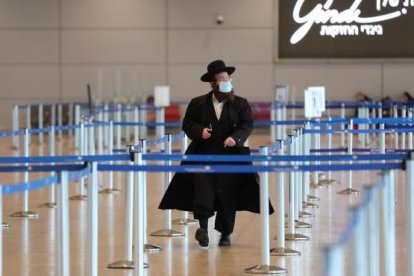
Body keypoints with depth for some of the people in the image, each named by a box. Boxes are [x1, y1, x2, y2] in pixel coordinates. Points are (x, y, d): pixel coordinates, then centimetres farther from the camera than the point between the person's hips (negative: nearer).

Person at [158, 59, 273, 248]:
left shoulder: (241, 104, 6)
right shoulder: (197, 104, 6)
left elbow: (247, 125, -2)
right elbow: (187, 124, 6)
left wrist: (236, 137, -20)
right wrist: (199, 131, -14)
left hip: (230, 157, 0)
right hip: (203, 155, 0)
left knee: (228, 196, 4)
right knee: (203, 192, -12)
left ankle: (225, 233, 15)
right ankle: (203, 228, -11)